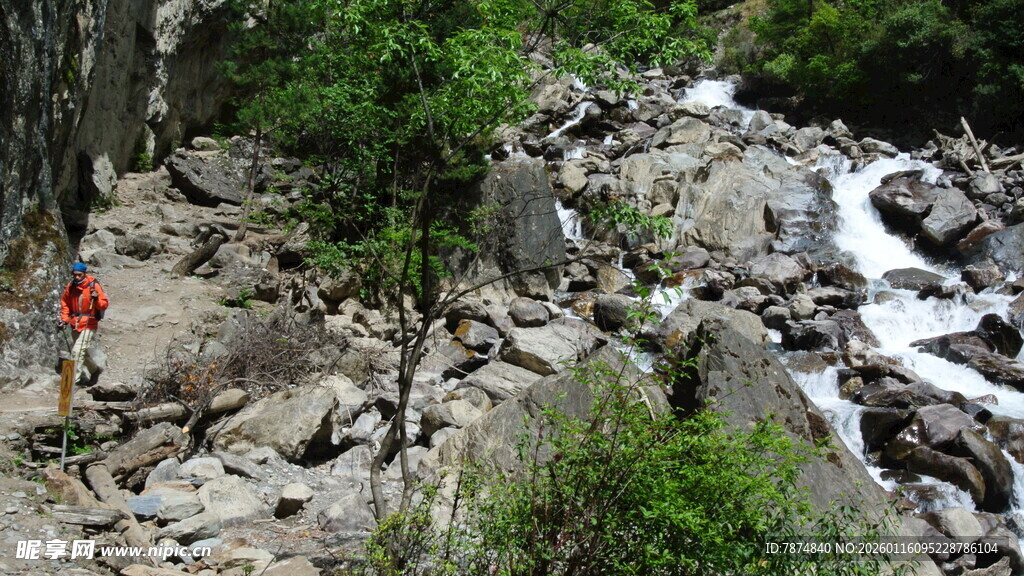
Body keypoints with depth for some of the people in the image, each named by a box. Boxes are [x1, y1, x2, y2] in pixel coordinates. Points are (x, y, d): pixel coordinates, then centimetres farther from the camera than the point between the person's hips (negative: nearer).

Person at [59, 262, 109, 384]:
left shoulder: (94, 286, -10)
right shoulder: (70, 286, 3)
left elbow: (104, 304, -9)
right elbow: (65, 303, 17)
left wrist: (96, 299, -29)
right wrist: (64, 319, 9)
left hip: (89, 324, -6)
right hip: (75, 324, 6)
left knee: (77, 350, -17)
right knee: (84, 351, 19)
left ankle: (73, 379, -14)